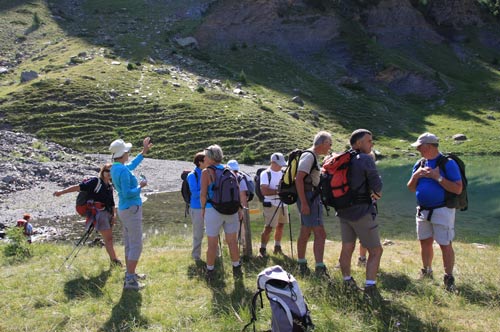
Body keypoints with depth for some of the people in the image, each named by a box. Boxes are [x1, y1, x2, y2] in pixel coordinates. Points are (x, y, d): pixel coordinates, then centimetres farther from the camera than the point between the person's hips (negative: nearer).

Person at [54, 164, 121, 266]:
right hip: (98, 213, -8)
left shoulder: (110, 186, 16)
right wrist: (62, 192, -14)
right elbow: (79, 187, -10)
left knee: (109, 238, 12)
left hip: (108, 213, 8)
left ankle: (113, 261, 20)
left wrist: (114, 214, 6)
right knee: (108, 238, -10)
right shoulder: (95, 181, -6)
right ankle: (115, 261, -9)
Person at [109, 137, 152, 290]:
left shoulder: (116, 167, 8)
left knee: (129, 244, 18)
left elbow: (132, 165, 28)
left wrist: (144, 152, 31)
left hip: (124, 209, 10)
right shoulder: (123, 171, -22)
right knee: (136, 245, -5)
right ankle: (130, 280, -3)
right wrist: (140, 186, -11)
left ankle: (130, 273, 28)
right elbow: (127, 193, -27)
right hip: (132, 210, -10)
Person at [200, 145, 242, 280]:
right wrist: (239, 209, 13)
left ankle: (210, 271, 19)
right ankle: (237, 269, 22)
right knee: (232, 242, 13)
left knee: (212, 244, 8)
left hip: (213, 211, -4)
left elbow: (203, 194, -11)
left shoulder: (206, 172, -7)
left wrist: (203, 208, 4)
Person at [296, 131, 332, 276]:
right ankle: (320, 268, -11)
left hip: (312, 199, 10)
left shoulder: (313, 157, 17)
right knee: (320, 234, -12)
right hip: (309, 199, -10)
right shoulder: (309, 156, -14)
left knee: (305, 234, 14)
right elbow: (298, 179, -22)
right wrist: (304, 203, -26)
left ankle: (302, 265, 21)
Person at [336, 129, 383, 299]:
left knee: (347, 248, 16)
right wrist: (376, 194, 5)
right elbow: (376, 185, -17)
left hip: (344, 210, 7)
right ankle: (370, 286, -4)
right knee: (376, 250, 2)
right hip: (362, 211, -7)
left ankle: (347, 282, 27)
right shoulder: (366, 159, -13)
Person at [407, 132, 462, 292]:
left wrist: (437, 177, -23)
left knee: (445, 245, -3)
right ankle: (426, 273, 30)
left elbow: (458, 189, -17)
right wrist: (416, 175, -7)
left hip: (442, 211, -7)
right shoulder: (420, 164, 9)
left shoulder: (448, 163, -12)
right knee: (425, 242, 15)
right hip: (423, 211, 7)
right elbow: (411, 188, 12)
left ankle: (449, 279, 9)